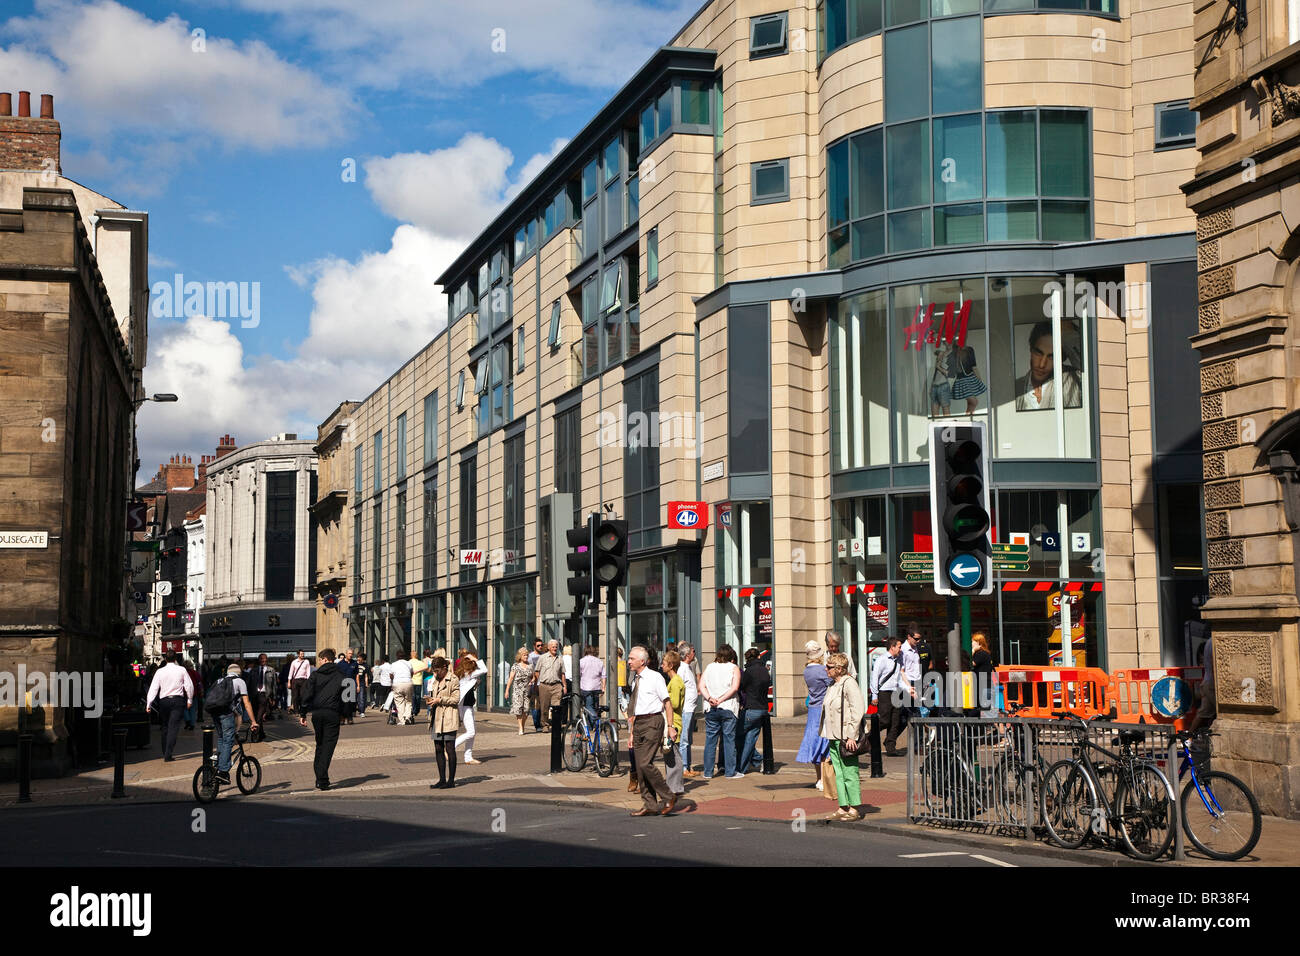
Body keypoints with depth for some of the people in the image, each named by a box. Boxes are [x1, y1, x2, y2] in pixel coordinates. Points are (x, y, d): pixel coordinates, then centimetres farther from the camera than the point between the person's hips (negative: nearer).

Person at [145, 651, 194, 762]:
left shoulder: (160, 671, 1)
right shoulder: (181, 670, 0)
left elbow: (153, 688, -3)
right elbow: (189, 685, 1)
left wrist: (149, 704, -2)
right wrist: (190, 700, 13)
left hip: (164, 701, 2)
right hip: (178, 700, -2)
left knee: (165, 727, 16)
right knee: (173, 727, -6)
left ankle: (165, 752, 22)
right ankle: (168, 755, -15)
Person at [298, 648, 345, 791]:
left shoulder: (315, 675, 4)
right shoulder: (341, 676, 5)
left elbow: (307, 695, 0)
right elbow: (345, 696, 5)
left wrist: (303, 714, 3)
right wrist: (343, 714, 15)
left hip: (317, 713, 1)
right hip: (333, 714, -1)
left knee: (320, 745, 17)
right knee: (328, 746, -1)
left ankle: (320, 778, 17)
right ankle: (322, 780, -11)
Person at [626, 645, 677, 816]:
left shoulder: (655, 677, -6)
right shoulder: (635, 680, 15)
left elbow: (667, 703, -7)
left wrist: (670, 727, -13)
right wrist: (631, 732, 18)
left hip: (652, 722, -8)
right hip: (638, 724, 8)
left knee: (645, 763, -16)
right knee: (640, 767, 5)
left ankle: (669, 797, -3)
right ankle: (650, 805, 12)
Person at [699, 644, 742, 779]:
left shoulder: (709, 667, 10)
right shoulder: (734, 668, 1)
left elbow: (701, 686, 0)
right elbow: (735, 687, -11)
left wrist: (709, 698, -11)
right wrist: (721, 700, -13)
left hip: (710, 709, 3)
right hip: (728, 708, -3)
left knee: (710, 740, 7)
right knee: (729, 740, 2)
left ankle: (708, 772, 7)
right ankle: (731, 772, 4)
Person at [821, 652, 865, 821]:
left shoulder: (849, 684, -11)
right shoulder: (832, 686, 16)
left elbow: (858, 711, -16)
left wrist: (851, 736, -18)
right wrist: (827, 735, 16)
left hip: (846, 737, -9)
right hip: (833, 737, 9)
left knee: (850, 773, -4)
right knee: (838, 774, 9)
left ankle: (853, 809, 1)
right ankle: (843, 808, 13)